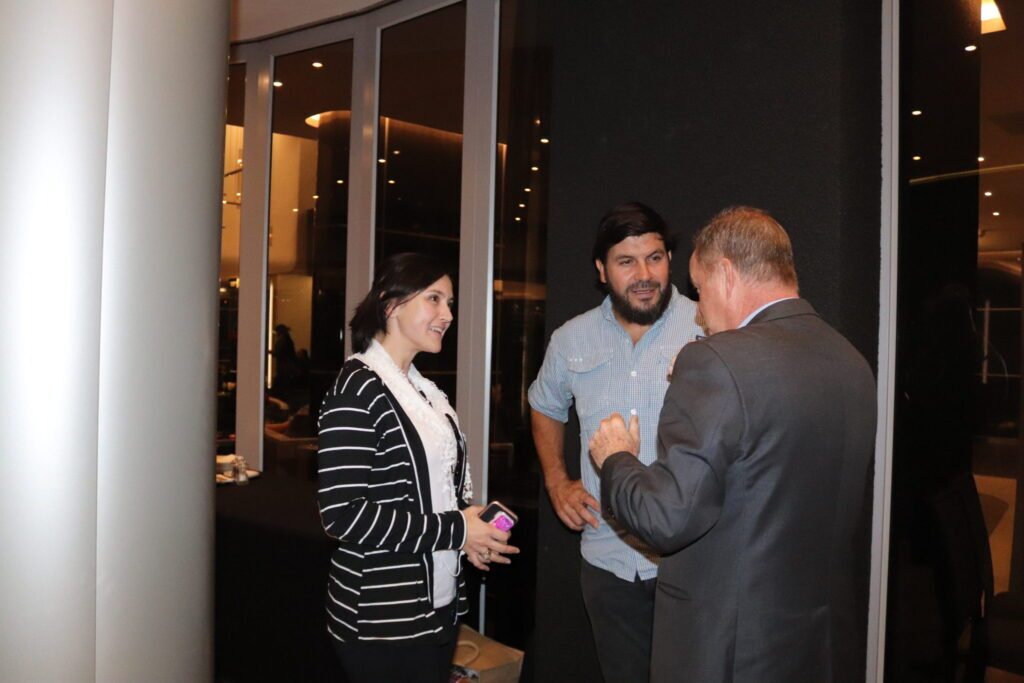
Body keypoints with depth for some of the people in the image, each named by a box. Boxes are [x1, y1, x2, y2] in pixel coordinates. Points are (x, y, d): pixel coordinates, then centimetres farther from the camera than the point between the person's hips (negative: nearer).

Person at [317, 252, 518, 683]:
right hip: (382, 621, -8)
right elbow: (342, 513, -22)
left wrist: (470, 525, -2)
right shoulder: (357, 389, -16)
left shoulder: (423, 389, 10)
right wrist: (455, 531, -19)